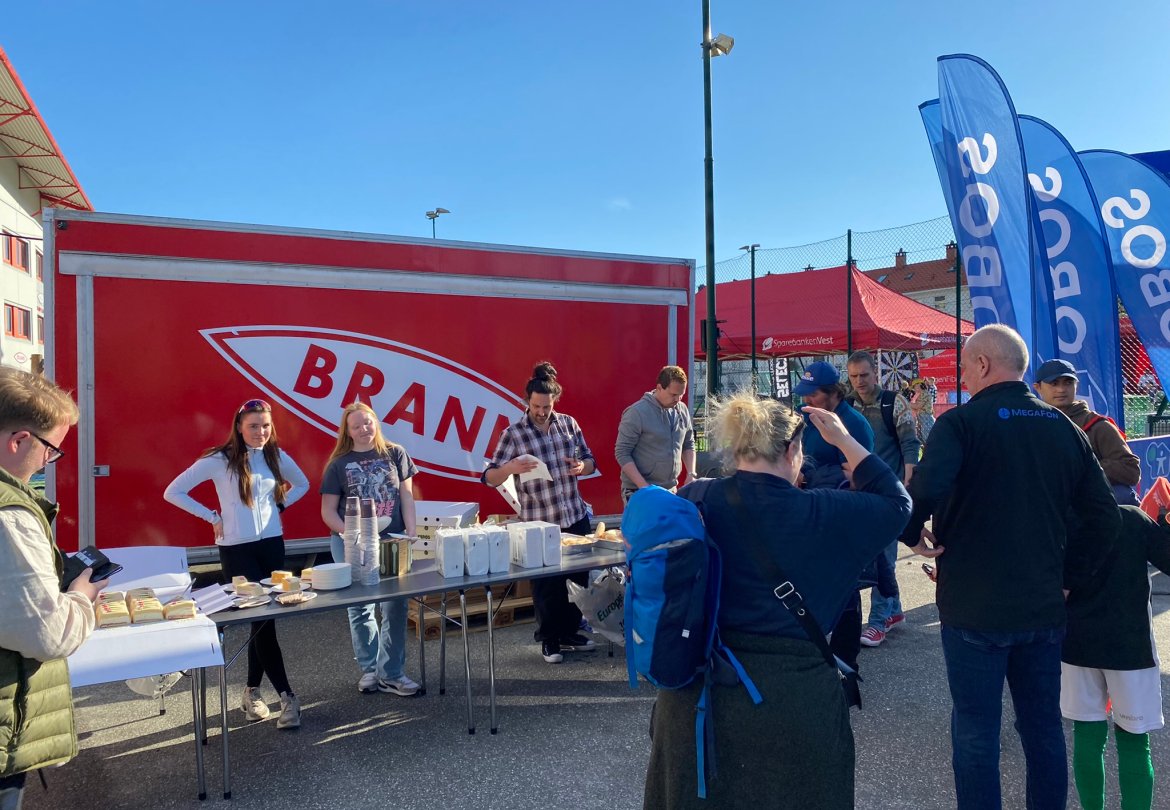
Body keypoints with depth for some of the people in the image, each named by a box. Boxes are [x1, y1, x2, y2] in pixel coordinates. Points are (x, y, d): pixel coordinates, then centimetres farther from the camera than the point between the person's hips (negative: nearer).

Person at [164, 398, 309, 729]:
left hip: (272, 544, 5)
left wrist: (279, 506, 5)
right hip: (236, 549, -4)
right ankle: (286, 696, -2)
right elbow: (173, 492, -5)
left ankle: (252, 691, 25)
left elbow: (302, 484, 20)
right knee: (262, 619, -6)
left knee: (263, 618, 9)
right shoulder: (219, 460, -9)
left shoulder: (277, 456, 3)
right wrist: (212, 517, -7)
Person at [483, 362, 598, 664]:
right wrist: (511, 467, -31)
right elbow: (490, 478, -10)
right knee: (546, 583, 8)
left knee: (579, 577, 14)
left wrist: (582, 466, -11)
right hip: (539, 524, -4)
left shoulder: (569, 423, 3)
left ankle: (570, 632, 34)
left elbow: (590, 460, 12)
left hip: (576, 517, 4)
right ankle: (549, 639, 27)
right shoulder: (513, 434, -9)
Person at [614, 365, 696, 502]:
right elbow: (622, 453, -13)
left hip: (671, 491, 5)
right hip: (639, 493, -5)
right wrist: (644, 486, -20)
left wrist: (691, 474, 1)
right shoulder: (637, 413, -13)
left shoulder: (683, 411, 4)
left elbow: (688, 445, 17)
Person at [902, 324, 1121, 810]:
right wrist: (1069, 579, 10)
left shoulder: (960, 423, -14)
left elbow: (923, 491, -30)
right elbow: (1104, 517, 5)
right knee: (1044, 726, 19)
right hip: (1043, 608, 6)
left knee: (976, 733, 7)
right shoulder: (1065, 429, 4)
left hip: (974, 610, -5)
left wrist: (913, 535, -11)